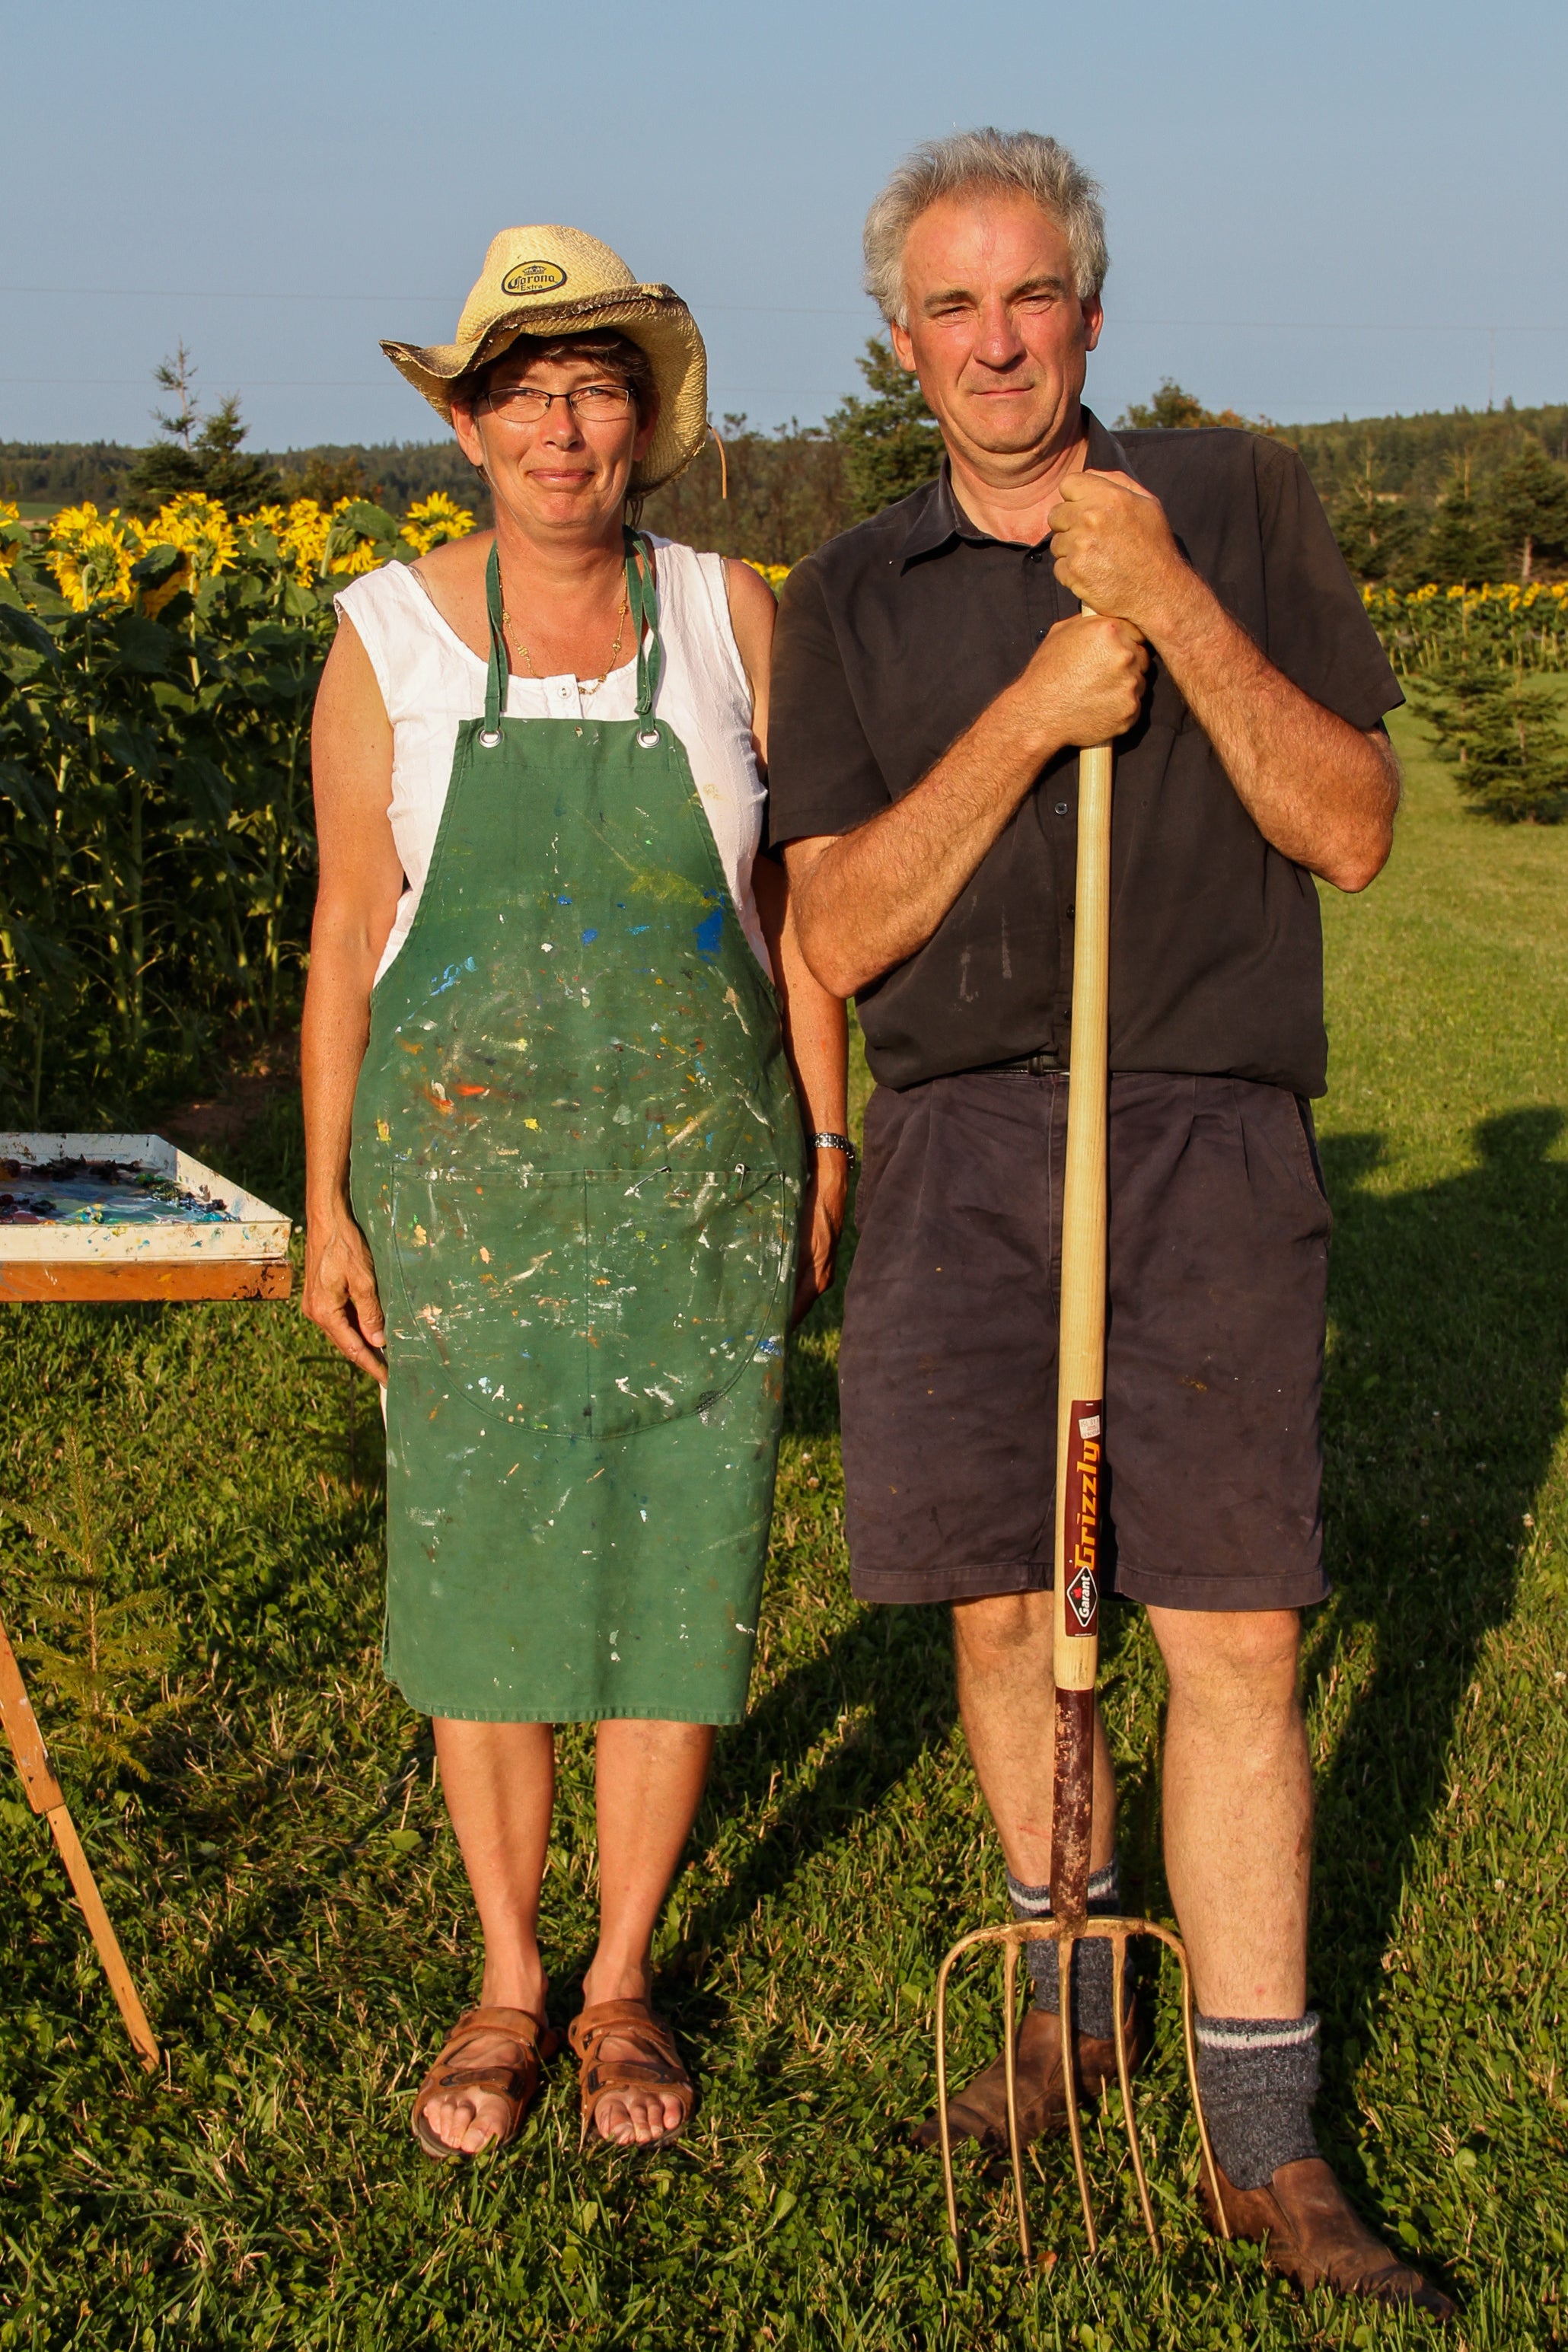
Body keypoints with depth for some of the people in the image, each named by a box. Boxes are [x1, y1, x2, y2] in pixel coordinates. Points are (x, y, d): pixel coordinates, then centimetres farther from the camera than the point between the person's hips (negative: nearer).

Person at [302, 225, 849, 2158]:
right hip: (466, 1183, 0)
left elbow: (802, 911, 5)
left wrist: (826, 1158, 2)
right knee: (478, 1576, 7)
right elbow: (346, 938, 2)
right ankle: (505, 1980, 26)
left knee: (678, 1572, 6)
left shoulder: (738, 620, 0)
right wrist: (327, 1206, 0)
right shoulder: (389, 639, -1)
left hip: (699, 1185, 0)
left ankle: (621, 1982, 24)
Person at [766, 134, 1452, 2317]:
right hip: (962, 1150, 2)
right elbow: (838, 937, -3)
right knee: (1001, 1610, 7)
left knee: (1235, 1643, -3)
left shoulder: (1243, 506, 4)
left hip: (1210, 1143, -1)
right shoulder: (851, 603, 7)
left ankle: (1268, 2144, 8)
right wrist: (1030, 710, -15)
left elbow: (1351, 831, -3)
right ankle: (1066, 2005, 30)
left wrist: (1174, 605, -15)